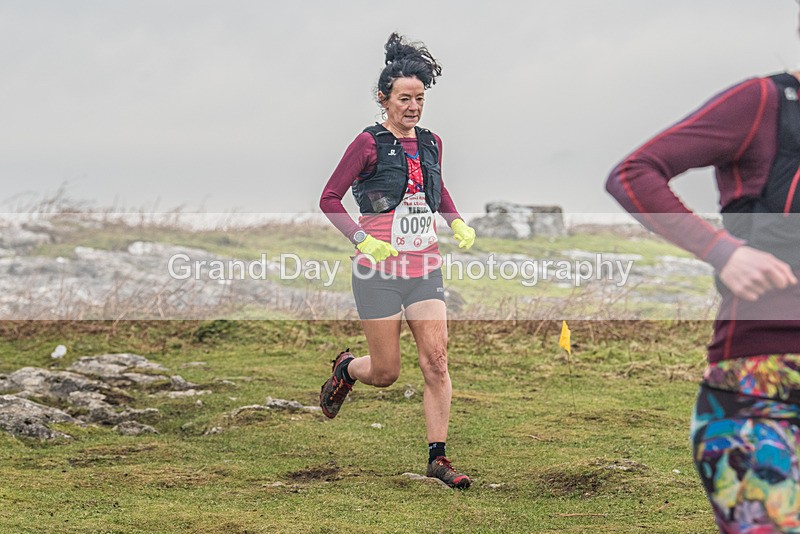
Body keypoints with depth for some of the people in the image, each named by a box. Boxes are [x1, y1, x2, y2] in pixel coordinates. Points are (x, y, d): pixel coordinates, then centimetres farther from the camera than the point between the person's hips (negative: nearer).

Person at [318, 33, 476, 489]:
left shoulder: (431, 143, 9)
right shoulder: (370, 143, -8)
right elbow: (329, 198, -6)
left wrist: (457, 222, 10)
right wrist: (362, 239, -18)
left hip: (426, 270, 4)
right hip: (380, 270, -4)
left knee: (436, 361, -7)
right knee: (386, 373, 2)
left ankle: (438, 458, -2)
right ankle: (346, 368, 37)